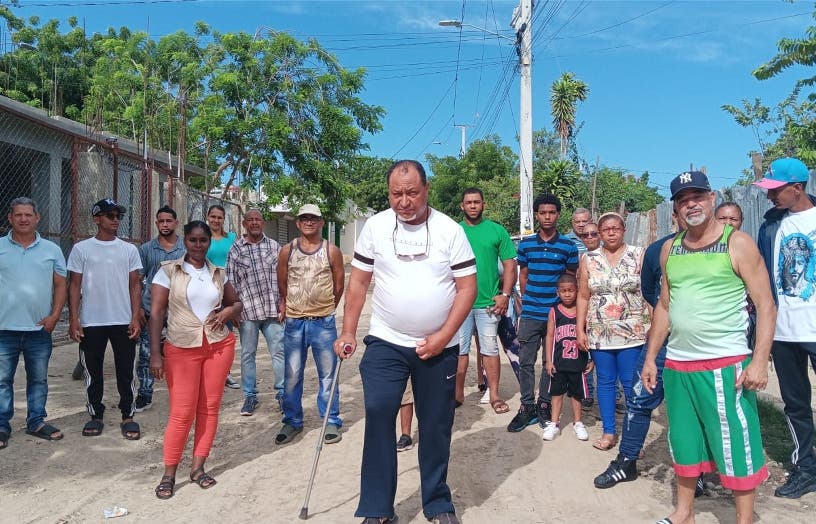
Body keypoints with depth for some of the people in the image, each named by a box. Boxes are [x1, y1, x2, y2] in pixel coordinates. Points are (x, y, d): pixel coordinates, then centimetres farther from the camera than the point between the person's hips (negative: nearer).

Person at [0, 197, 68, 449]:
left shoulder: (51, 250, 5)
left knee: (38, 379, 11)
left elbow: (60, 286, 6)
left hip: (40, 328, 1)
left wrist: (54, 316, -5)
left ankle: (36, 422, 24)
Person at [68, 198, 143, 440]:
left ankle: (128, 416, 15)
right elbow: (74, 286, 2)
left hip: (123, 322, 1)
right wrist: (73, 319, -5)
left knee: (126, 371, 4)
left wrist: (135, 318, -4)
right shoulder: (81, 249, 2)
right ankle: (96, 415, 23)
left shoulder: (129, 250, 5)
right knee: (93, 372, 9)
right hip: (90, 323, 0)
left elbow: (135, 285, 4)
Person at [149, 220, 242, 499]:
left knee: (210, 407, 6)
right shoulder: (168, 270, -2)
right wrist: (155, 353, -13)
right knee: (181, 412, -3)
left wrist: (229, 311, -5)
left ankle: (198, 467, 20)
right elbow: (156, 312, -6)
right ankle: (169, 474, 13)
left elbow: (237, 303, 19)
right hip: (181, 348, -3)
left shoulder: (218, 273, 8)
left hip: (218, 345, 4)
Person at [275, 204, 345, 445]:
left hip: (323, 322, -1)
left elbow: (339, 285, 6)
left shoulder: (332, 251, -2)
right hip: (294, 322, 2)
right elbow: (282, 284, 13)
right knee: (292, 376, 9)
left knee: (327, 374, 6)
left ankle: (331, 421, 18)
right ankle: (292, 421, 24)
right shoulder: (287, 251, 2)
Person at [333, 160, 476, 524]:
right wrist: (348, 332, 0)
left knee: (436, 425, 9)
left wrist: (443, 336, -13)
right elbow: (358, 281, 4)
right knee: (377, 412, -10)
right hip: (386, 343, 1)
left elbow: (467, 287, -4)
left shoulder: (450, 230, -4)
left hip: (439, 347, 0)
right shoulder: (375, 226, -1)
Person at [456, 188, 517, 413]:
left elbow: (510, 265, 3)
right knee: (459, 350, 8)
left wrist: (505, 295, -6)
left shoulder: (497, 231, 3)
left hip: (488, 302, -1)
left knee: (490, 349, 6)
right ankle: (458, 394, 20)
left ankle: (494, 395, 16)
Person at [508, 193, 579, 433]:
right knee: (525, 361, 3)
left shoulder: (568, 246, -1)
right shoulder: (525, 244, 4)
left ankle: (544, 405, 23)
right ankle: (527, 407, 14)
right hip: (530, 314, 1)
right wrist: (527, 301, 9)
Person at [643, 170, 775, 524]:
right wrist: (650, 357, 11)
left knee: (736, 446, 3)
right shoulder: (669, 249, 9)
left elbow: (765, 305, -8)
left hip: (726, 364, -5)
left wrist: (759, 361, -17)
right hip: (677, 365, 5)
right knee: (683, 442, 14)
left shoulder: (738, 244, -5)